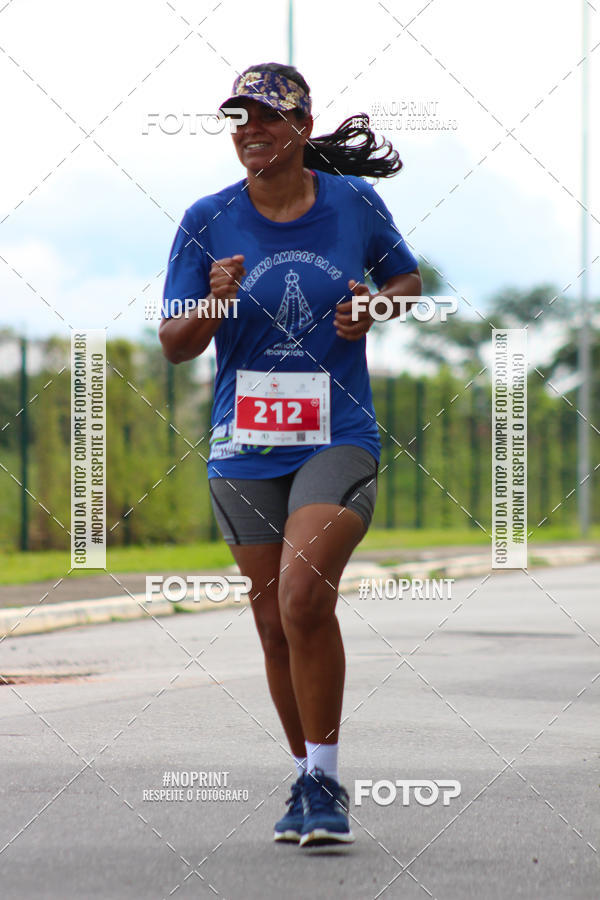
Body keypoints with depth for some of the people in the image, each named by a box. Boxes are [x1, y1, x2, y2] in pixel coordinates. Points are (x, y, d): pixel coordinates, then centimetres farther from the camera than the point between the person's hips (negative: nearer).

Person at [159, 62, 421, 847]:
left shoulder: (353, 203, 0)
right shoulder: (207, 221, 0)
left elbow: (406, 279, 17)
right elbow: (174, 345, 1)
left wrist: (374, 308, -5)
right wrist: (215, 306, -19)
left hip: (338, 437, -2)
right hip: (244, 449, 2)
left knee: (304, 597, -21)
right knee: (274, 622, 8)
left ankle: (324, 781, -9)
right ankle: (309, 780, 26)